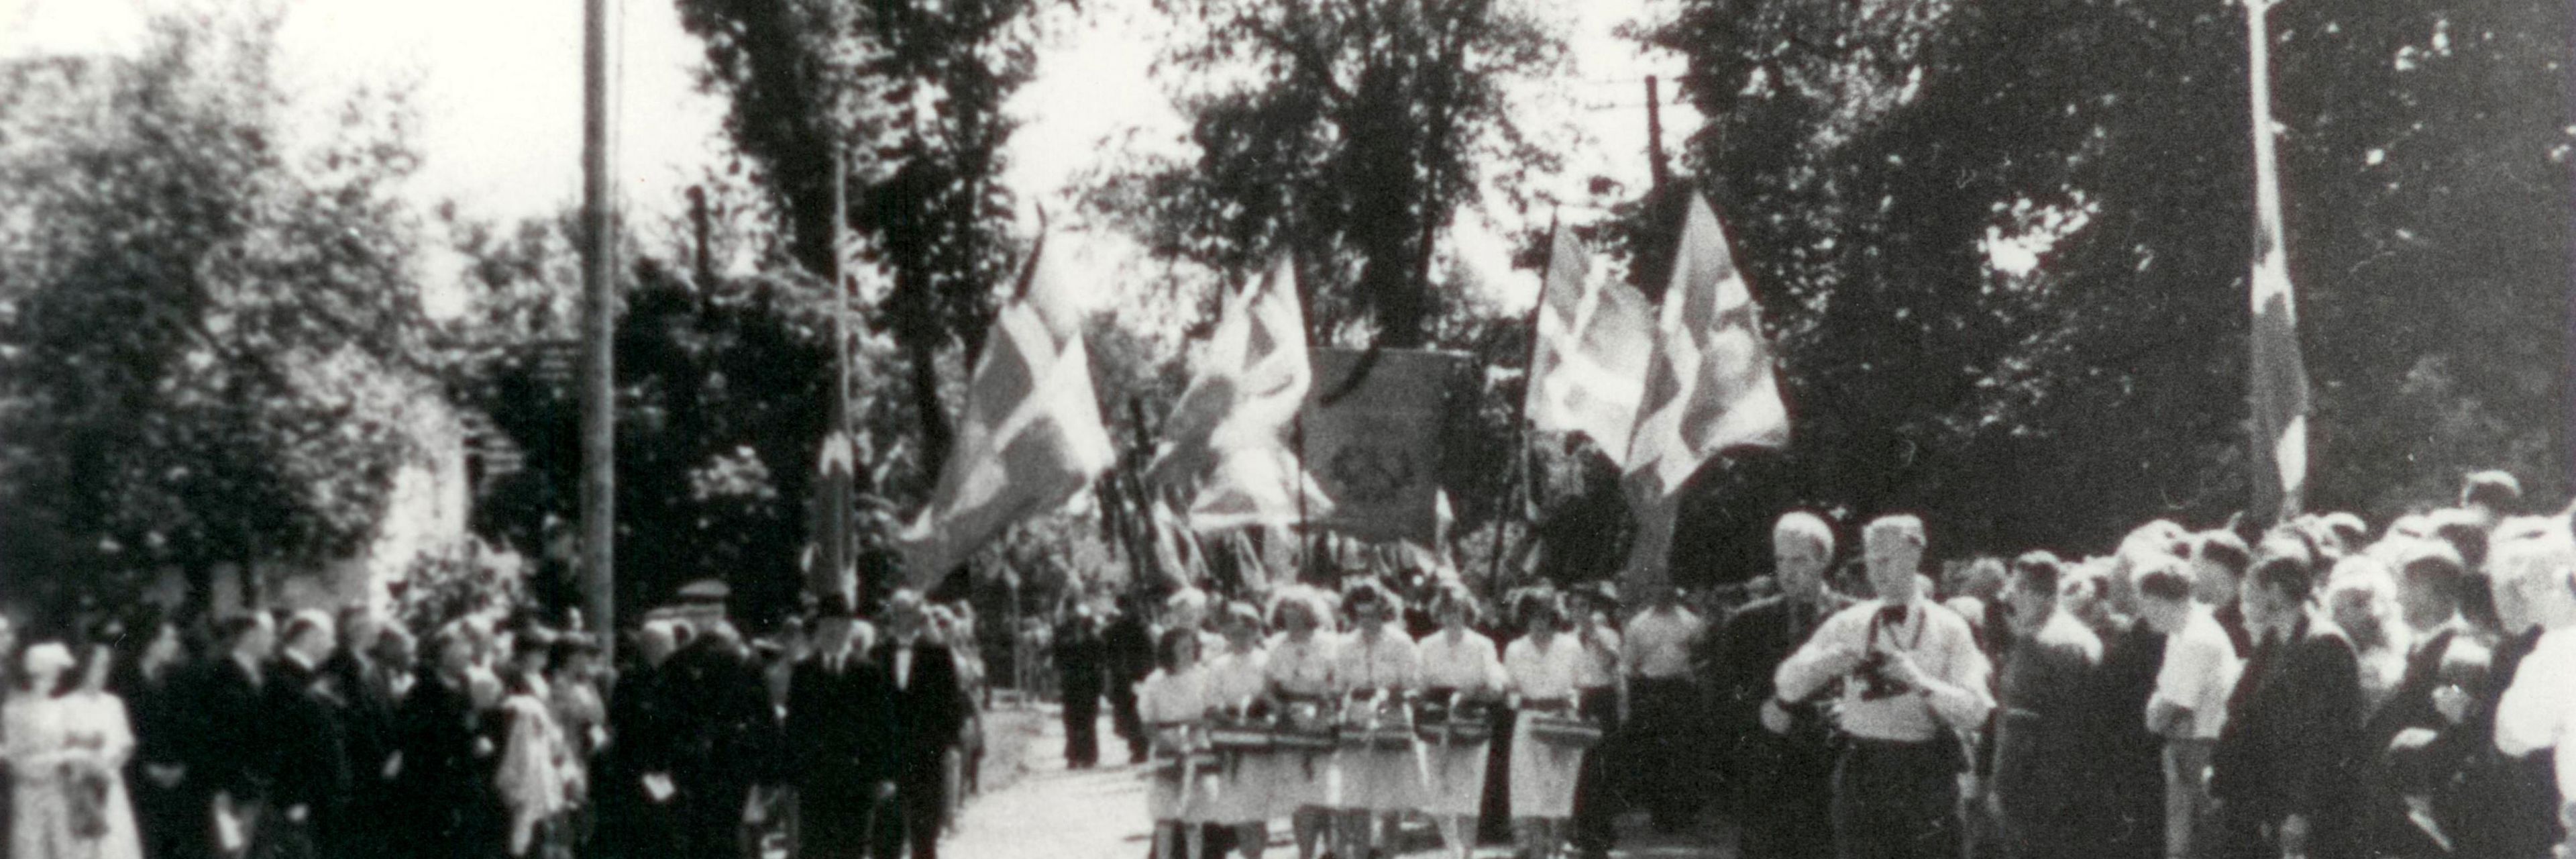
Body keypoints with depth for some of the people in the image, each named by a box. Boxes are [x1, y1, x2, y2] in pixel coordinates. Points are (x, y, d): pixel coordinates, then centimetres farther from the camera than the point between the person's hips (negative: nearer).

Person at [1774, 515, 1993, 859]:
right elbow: (1788, 686, 3)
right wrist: (1824, 663, -18)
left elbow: (1975, 711, -6)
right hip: (1861, 775, 2)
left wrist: (1920, 681, -21)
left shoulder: (1949, 629, 2)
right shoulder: (1847, 624, 8)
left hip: (1926, 777, -2)